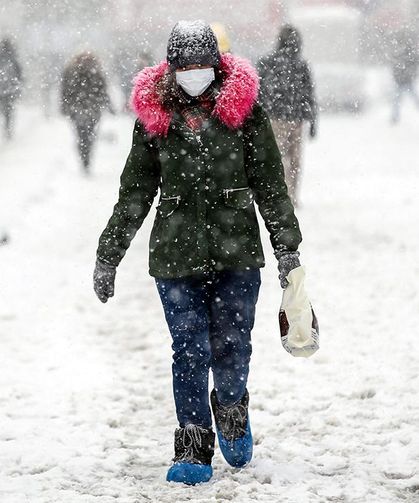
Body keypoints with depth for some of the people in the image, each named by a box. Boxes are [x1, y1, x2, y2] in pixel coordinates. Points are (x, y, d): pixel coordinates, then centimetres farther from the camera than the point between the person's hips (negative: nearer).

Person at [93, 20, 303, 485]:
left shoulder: (244, 108, 0)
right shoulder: (153, 115, 3)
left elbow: (270, 184, 5)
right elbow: (134, 193, 10)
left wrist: (287, 248, 2)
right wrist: (107, 256, 10)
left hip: (237, 253, 0)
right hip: (176, 254, 0)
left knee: (232, 348, 1)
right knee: (190, 352, -3)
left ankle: (231, 412, 32)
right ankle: (193, 450, 6)